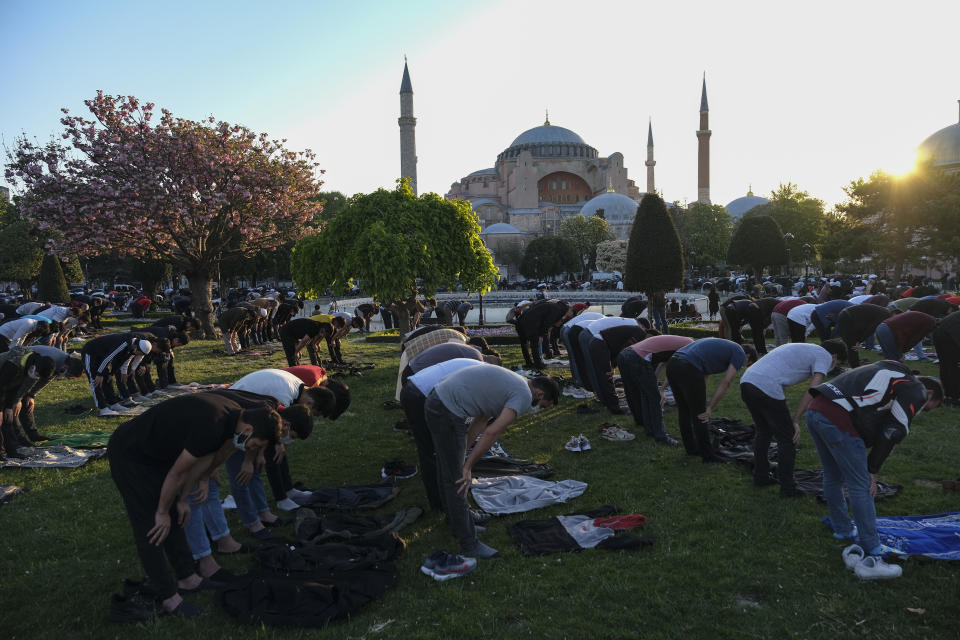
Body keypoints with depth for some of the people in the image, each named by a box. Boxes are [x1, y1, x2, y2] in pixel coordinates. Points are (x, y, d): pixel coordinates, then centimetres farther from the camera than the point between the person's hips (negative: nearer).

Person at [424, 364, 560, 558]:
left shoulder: (510, 383, 20)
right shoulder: (524, 395, -9)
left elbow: (481, 421, 19)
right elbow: (492, 432, -18)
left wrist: (461, 453, 17)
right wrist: (468, 466, -12)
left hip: (436, 401, 10)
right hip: (447, 411, -10)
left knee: (448, 472, 24)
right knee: (455, 479, -1)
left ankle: (454, 520, 41)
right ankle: (469, 543, 9)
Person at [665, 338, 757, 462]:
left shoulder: (721, 346, 33)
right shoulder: (740, 353, 10)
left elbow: (703, 377, 31)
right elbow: (725, 382, -1)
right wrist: (710, 408, -1)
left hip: (672, 364, 8)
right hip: (688, 369, -8)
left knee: (684, 410, 22)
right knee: (699, 415, 6)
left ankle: (691, 448, 36)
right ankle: (707, 455, 19)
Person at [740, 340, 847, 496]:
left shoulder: (801, 349, 33)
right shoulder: (825, 356, 9)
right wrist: (795, 421, -2)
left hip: (746, 380, 8)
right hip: (766, 388, -8)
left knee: (764, 431, 27)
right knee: (787, 439, 9)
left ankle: (760, 477, 37)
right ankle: (788, 488, 17)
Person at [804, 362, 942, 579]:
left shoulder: (892, 375, 33)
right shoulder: (916, 391, 7)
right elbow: (892, 433, 0)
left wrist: (868, 469, 25)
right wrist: (872, 470, 9)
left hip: (814, 410, 9)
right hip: (837, 419, -9)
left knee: (833, 477, 25)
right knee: (861, 487, -1)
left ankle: (842, 529, 44)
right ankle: (872, 559, 4)